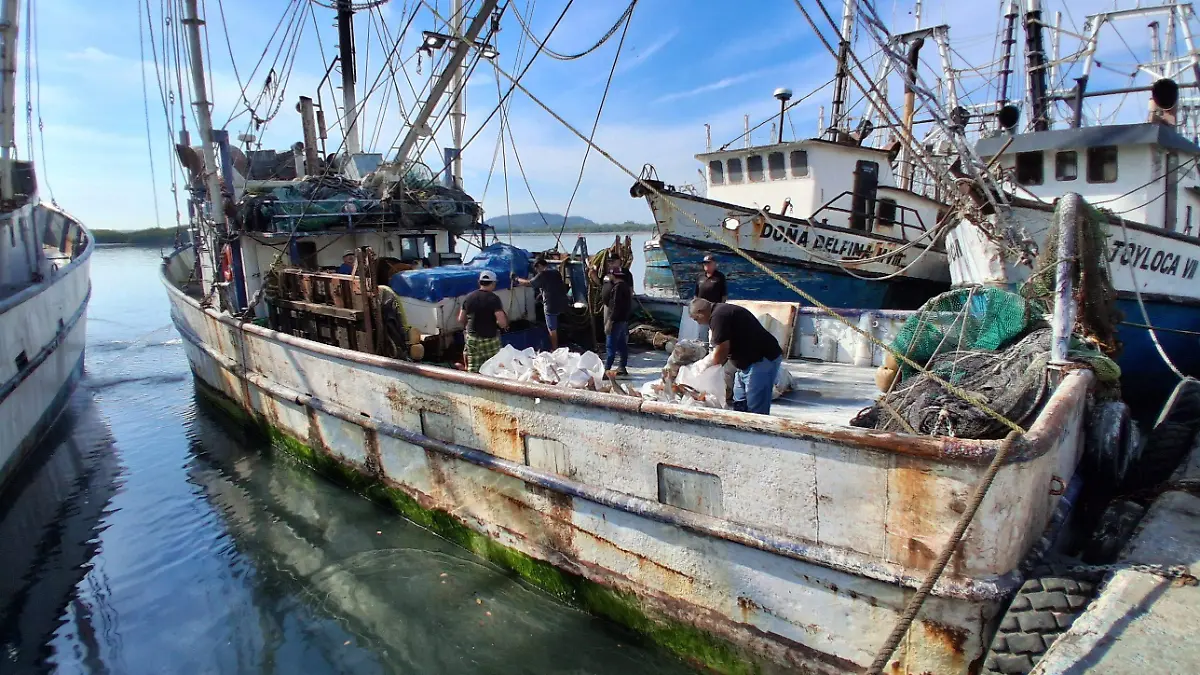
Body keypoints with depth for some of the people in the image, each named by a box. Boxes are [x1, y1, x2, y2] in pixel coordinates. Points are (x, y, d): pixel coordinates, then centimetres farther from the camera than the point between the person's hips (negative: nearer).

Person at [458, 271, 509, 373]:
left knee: (473, 371, 6)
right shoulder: (494, 299, -12)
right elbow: (502, 323, -19)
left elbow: (461, 320, 10)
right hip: (489, 339, -5)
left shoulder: (469, 297, 3)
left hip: (472, 338, 5)